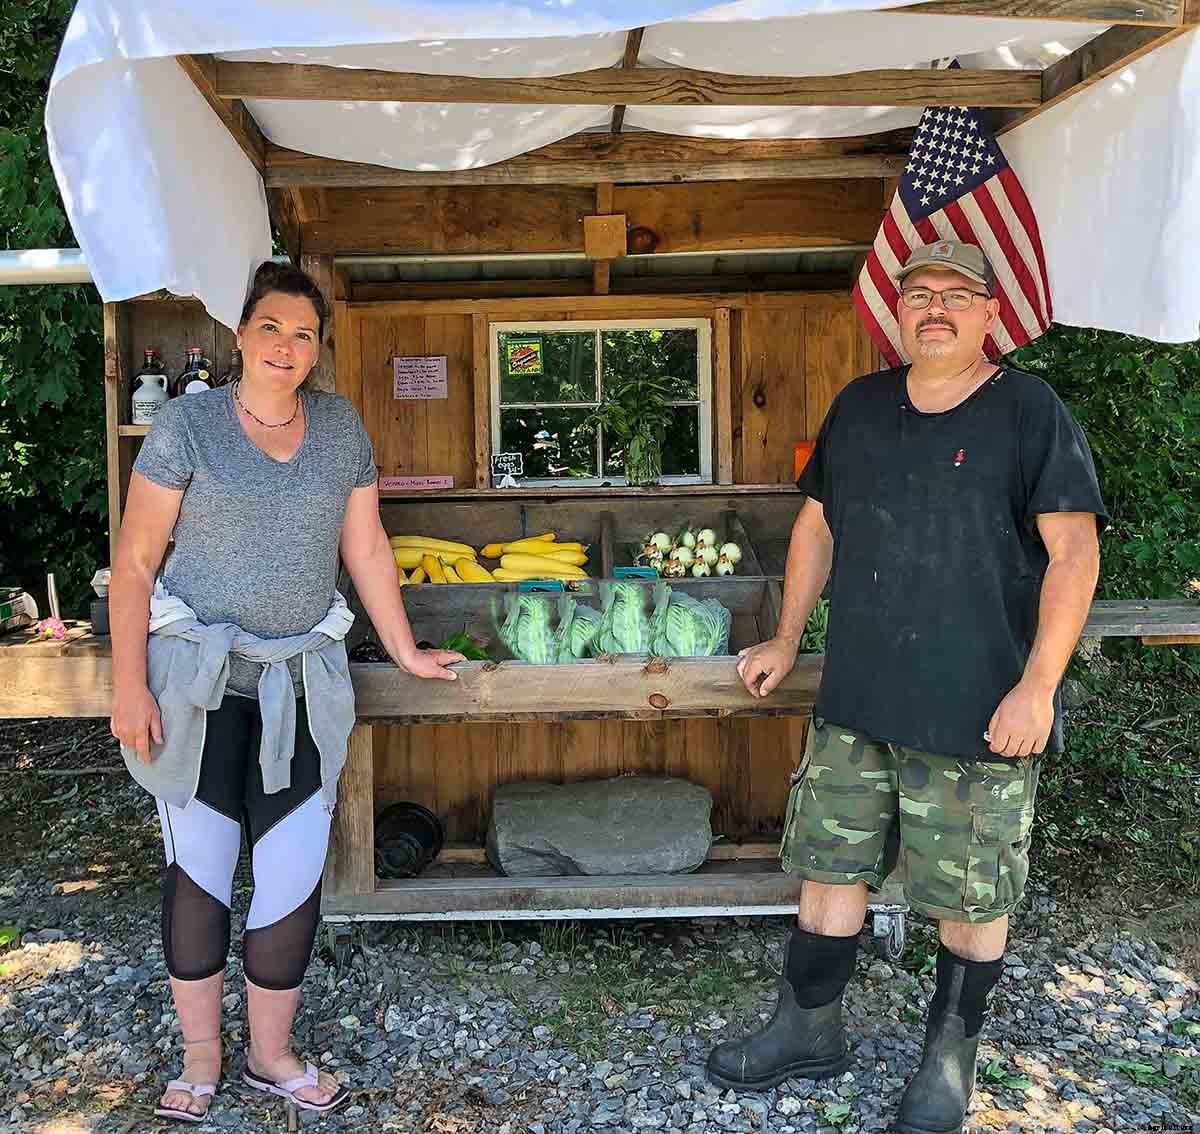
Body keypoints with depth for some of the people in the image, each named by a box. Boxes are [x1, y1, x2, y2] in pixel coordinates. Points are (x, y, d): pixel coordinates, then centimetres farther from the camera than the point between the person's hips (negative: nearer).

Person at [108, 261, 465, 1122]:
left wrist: (406, 651, 11)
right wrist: (129, 687, -9)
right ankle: (201, 1057, 27)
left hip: (301, 679, 3)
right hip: (198, 674, -2)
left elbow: (366, 548, 11)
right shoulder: (188, 423, -5)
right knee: (199, 865, 7)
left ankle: (272, 1053, 24)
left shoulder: (342, 427, 6)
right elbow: (135, 561, -5)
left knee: (296, 874, 3)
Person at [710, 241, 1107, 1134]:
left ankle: (951, 1058, 31)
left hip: (980, 711, -4)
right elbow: (817, 525, 18)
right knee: (828, 865, 12)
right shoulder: (860, 406, 10)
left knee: (971, 894, 9)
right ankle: (808, 1031, 32)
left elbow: (1074, 550, -10)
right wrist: (787, 641, 16)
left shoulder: (1030, 411, -5)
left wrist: (1038, 684, -17)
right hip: (856, 699, 5)